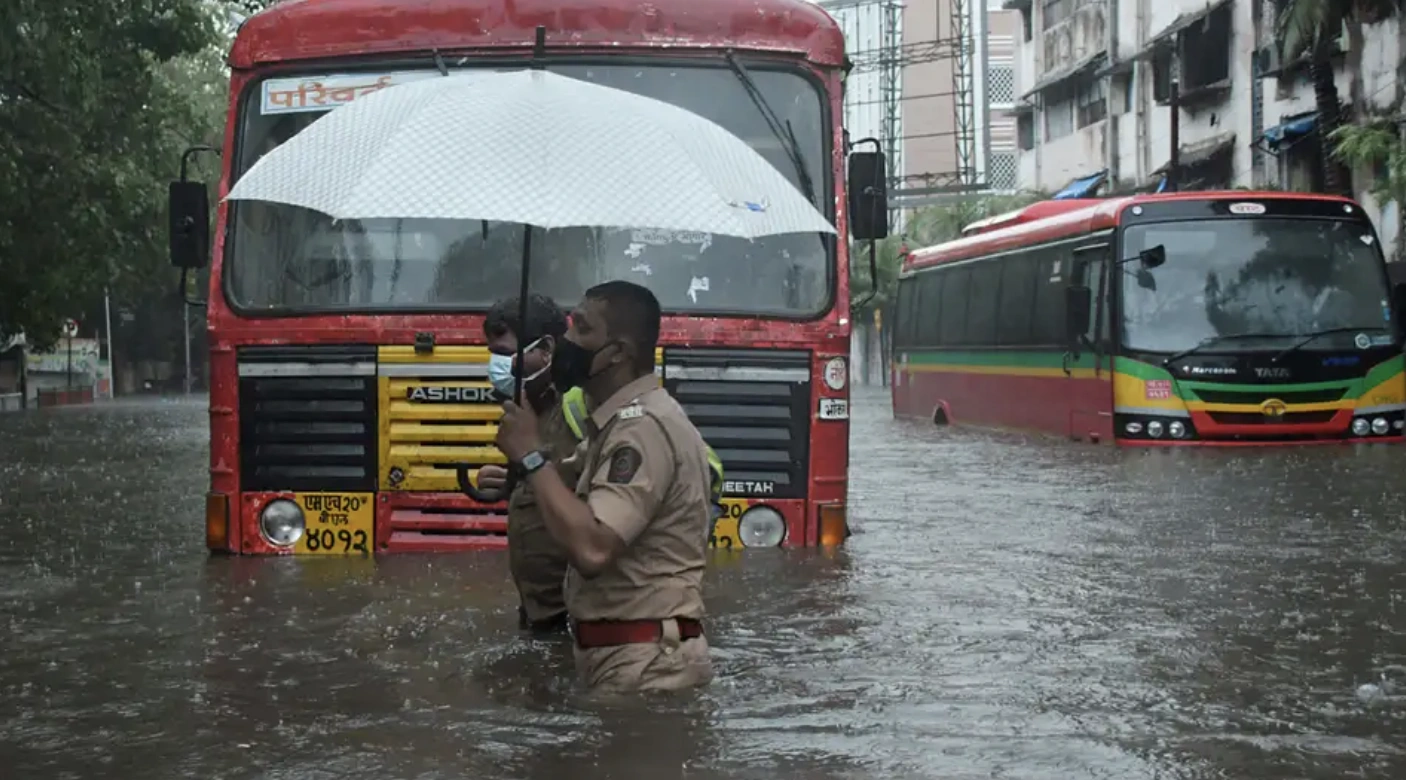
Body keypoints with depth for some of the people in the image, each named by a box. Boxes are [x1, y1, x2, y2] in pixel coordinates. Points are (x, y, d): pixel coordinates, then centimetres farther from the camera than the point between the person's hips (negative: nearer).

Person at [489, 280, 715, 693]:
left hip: (644, 667, -10)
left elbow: (591, 548, -28)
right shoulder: (619, 422, 16)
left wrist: (531, 457, -19)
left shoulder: (643, 426, -18)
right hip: (623, 660, 10)